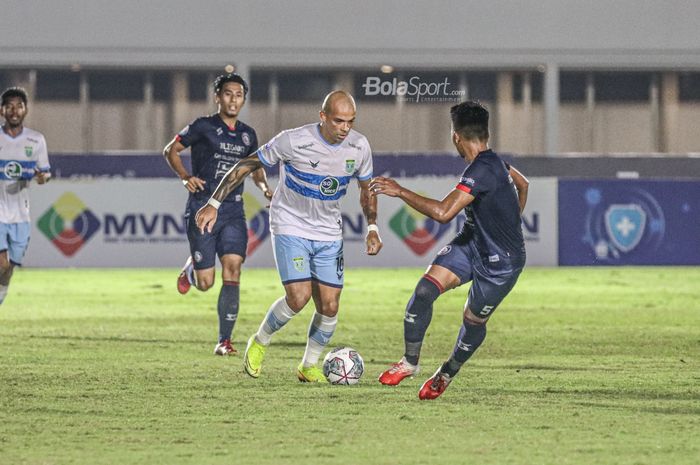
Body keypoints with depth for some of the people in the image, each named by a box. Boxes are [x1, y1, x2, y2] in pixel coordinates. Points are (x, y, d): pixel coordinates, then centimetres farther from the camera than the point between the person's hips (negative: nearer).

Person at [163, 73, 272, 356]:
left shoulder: (248, 135, 12)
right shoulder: (204, 127, -3)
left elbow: (255, 168, 26)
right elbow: (171, 150, 2)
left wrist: (264, 187, 4)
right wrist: (185, 177, -14)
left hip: (233, 213, 4)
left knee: (232, 271, -13)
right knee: (206, 284, -5)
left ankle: (224, 341, -9)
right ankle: (192, 267, 34)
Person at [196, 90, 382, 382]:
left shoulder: (359, 147, -8)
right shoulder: (293, 141, -22)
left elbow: (366, 188, 11)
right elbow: (247, 166, -13)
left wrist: (372, 229, 0)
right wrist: (214, 204, -15)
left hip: (329, 235, 4)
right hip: (290, 228, -4)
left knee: (329, 306, -1)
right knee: (299, 297, -18)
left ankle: (309, 366, 21)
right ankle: (259, 343, 9)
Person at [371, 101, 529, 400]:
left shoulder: (482, 171, -31)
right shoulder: (493, 161, -1)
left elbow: (443, 212, -38)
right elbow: (522, 184, 20)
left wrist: (400, 192, -31)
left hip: (501, 264, -8)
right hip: (471, 243, 8)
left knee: (474, 321, 10)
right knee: (425, 289, -11)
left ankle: (447, 374, 35)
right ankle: (410, 362, 0)